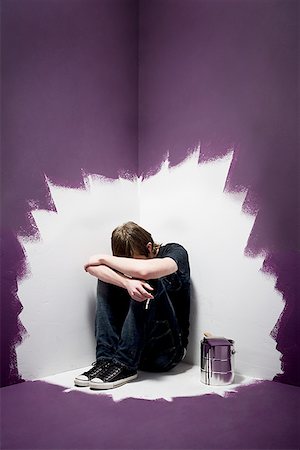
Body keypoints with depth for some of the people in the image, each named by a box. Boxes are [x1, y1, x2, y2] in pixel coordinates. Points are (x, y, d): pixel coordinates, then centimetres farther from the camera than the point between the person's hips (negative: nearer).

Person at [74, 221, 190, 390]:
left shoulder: (175, 252, -6)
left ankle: (124, 365, -22)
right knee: (107, 278, -8)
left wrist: (103, 258, -15)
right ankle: (106, 359, -17)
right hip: (133, 347, 4)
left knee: (148, 281, -25)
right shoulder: (126, 263, 5)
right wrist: (127, 283, -34)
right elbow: (92, 267, -16)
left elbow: (144, 270, -29)